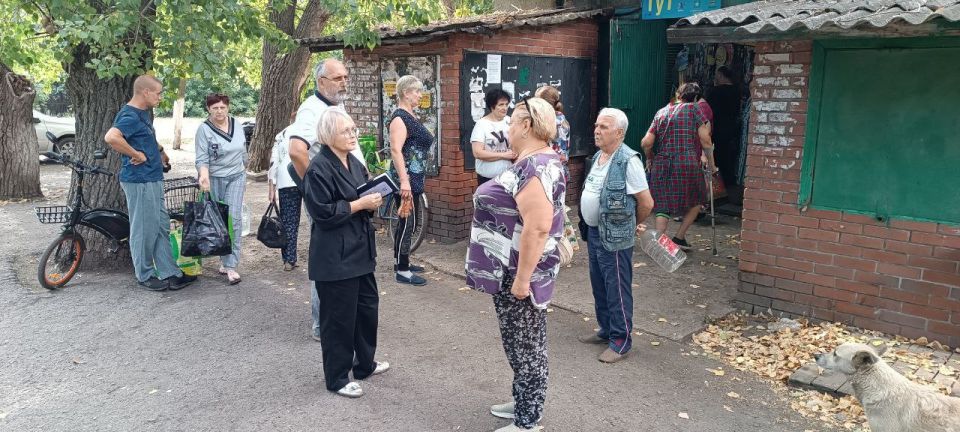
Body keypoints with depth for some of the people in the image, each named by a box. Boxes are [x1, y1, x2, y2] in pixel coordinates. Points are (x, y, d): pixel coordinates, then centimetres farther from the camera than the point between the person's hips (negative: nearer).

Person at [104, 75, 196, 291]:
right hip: (139, 181, -10)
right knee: (144, 229, 1)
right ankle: (145, 275, 15)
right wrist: (138, 155, -24)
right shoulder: (130, 116, -17)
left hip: (153, 178, 10)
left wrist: (158, 150, 14)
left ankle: (170, 273, 19)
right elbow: (111, 137, -34)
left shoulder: (145, 113, 13)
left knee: (161, 226, 12)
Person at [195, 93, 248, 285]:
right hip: (214, 180, -2)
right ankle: (224, 260, 17)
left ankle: (231, 266, -9)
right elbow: (202, 158, -13)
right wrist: (204, 175, -30)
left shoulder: (237, 124, 7)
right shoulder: (204, 129, -6)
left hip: (236, 177, 2)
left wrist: (244, 173, 21)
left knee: (234, 219, -8)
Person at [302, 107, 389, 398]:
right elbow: (322, 213, -21)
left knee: (368, 306, 18)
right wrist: (360, 204, -19)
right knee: (339, 317, 2)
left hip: (360, 250, 9)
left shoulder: (354, 163, 10)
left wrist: (374, 201, -1)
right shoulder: (318, 169, -17)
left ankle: (365, 363, 37)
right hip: (335, 256, -9)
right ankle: (337, 378, 19)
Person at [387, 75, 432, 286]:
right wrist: (404, 181, -29)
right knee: (408, 222, -6)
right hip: (407, 177, -10)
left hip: (415, 177, 10)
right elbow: (395, 150, -24)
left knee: (407, 220, 16)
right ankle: (403, 271, 0)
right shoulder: (400, 118, -15)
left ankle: (401, 261, 27)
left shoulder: (412, 116, 14)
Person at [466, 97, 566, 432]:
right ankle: (524, 403, 35)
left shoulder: (536, 167, -22)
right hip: (511, 270, 10)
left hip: (520, 273, -10)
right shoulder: (533, 162, 11)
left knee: (526, 345, 3)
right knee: (520, 342, 20)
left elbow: (537, 228, -29)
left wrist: (522, 279, -25)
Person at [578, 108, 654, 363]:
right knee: (599, 286, 19)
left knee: (617, 290, 1)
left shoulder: (628, 161, -18)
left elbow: (646, 202, -15)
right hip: (594, 232, 9)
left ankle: (621, 341, 12)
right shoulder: (598, 157, 9)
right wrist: (590, 226, 16)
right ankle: (606, 330, 35)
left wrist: (635, 225, 1)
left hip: (615, 237, -9)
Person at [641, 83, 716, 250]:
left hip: (662, 165, 3)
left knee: (663, 205, 7)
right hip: (687, 164, -3)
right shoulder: (694, 109, 2)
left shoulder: (661, 112, 12)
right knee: (696, 201, 17)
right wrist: (710, 161, 8)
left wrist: (650, 159, 24)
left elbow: (646, 143, 6)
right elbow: (705, 139, -4)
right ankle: (679, 237, 13)